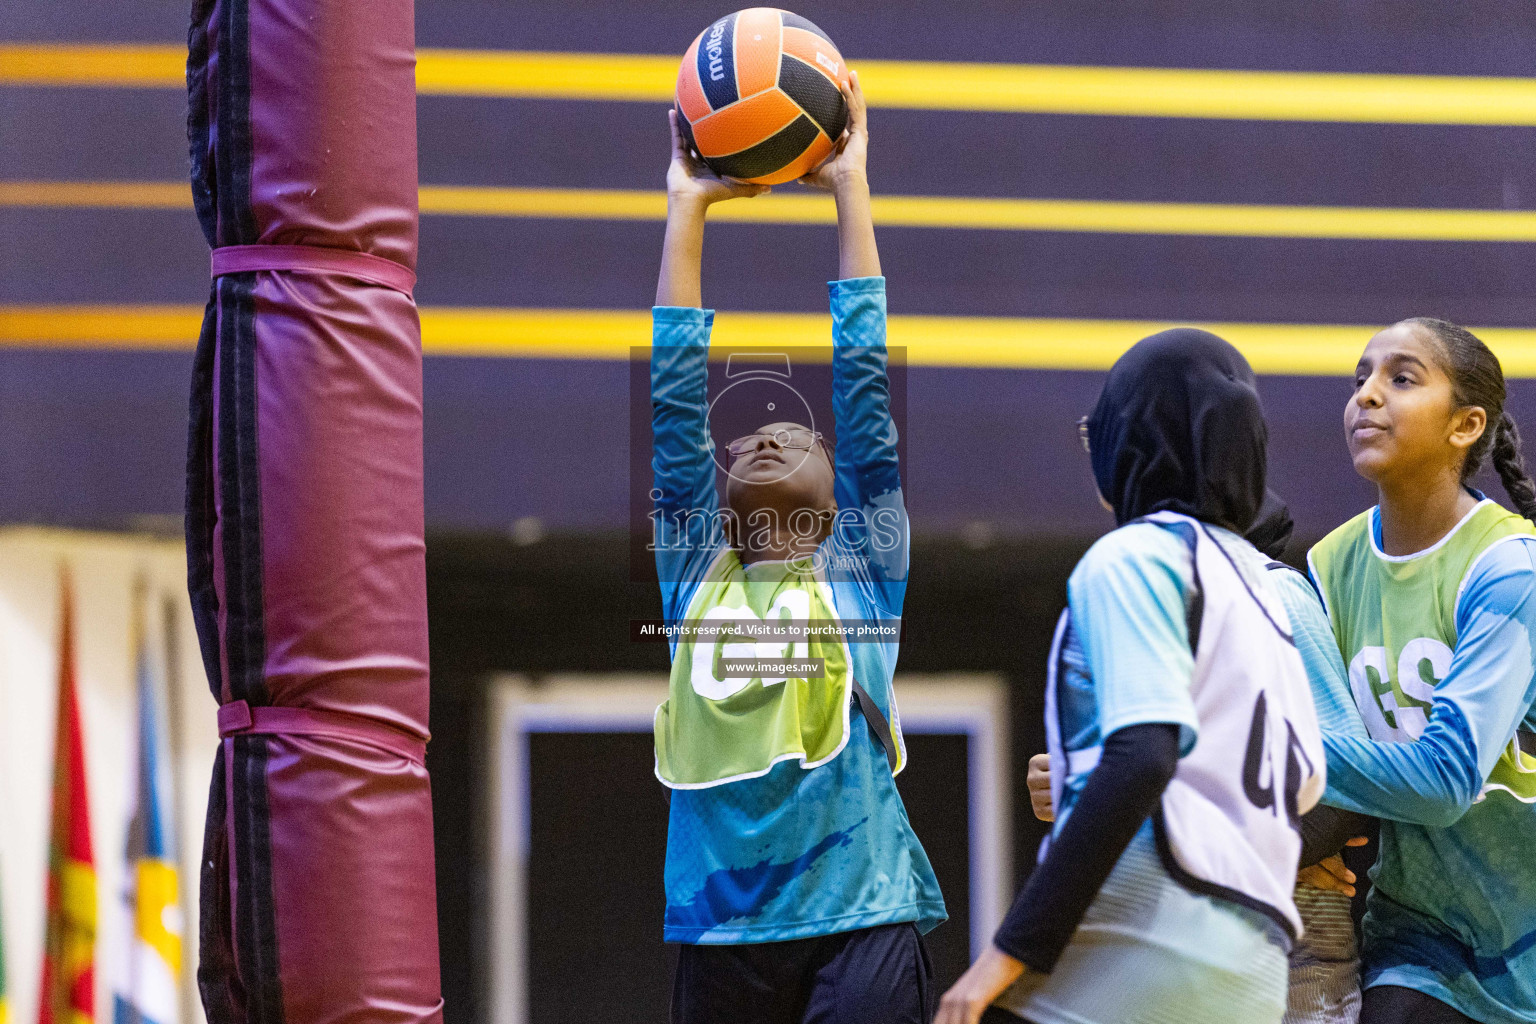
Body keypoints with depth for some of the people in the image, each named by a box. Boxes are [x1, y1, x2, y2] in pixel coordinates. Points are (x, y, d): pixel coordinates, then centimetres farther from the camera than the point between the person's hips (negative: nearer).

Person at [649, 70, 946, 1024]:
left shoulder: (861, 569, 11)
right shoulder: (696, 578, 16)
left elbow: (864, 383, 10)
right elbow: (676, 398, 15)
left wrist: (851, 189, 12)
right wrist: (687, 207, 16)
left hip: (859, 919, -2)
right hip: (721, 934, 2)